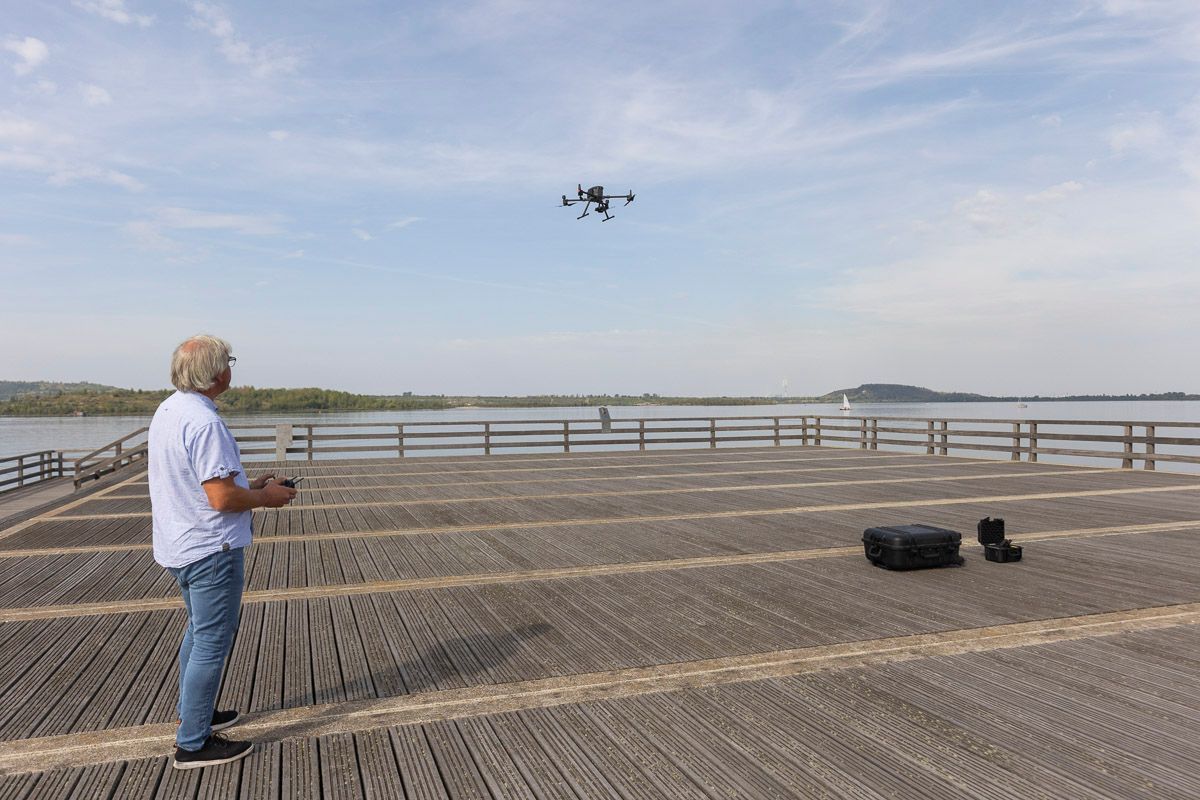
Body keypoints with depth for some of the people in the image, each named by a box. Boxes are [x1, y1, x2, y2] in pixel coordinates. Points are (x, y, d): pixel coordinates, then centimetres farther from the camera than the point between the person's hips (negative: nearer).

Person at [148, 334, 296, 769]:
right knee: (212, 643, 1)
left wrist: (249, 485, 13)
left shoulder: (167, 411, 7)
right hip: (211, 549, -10)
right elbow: (222, 498, -27)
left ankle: (194, 713, 39)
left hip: (179, 547, 10)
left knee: (199, 631, 24)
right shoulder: (204, 422, -24)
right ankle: (192, 743, 11)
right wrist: (265, 497, -10)